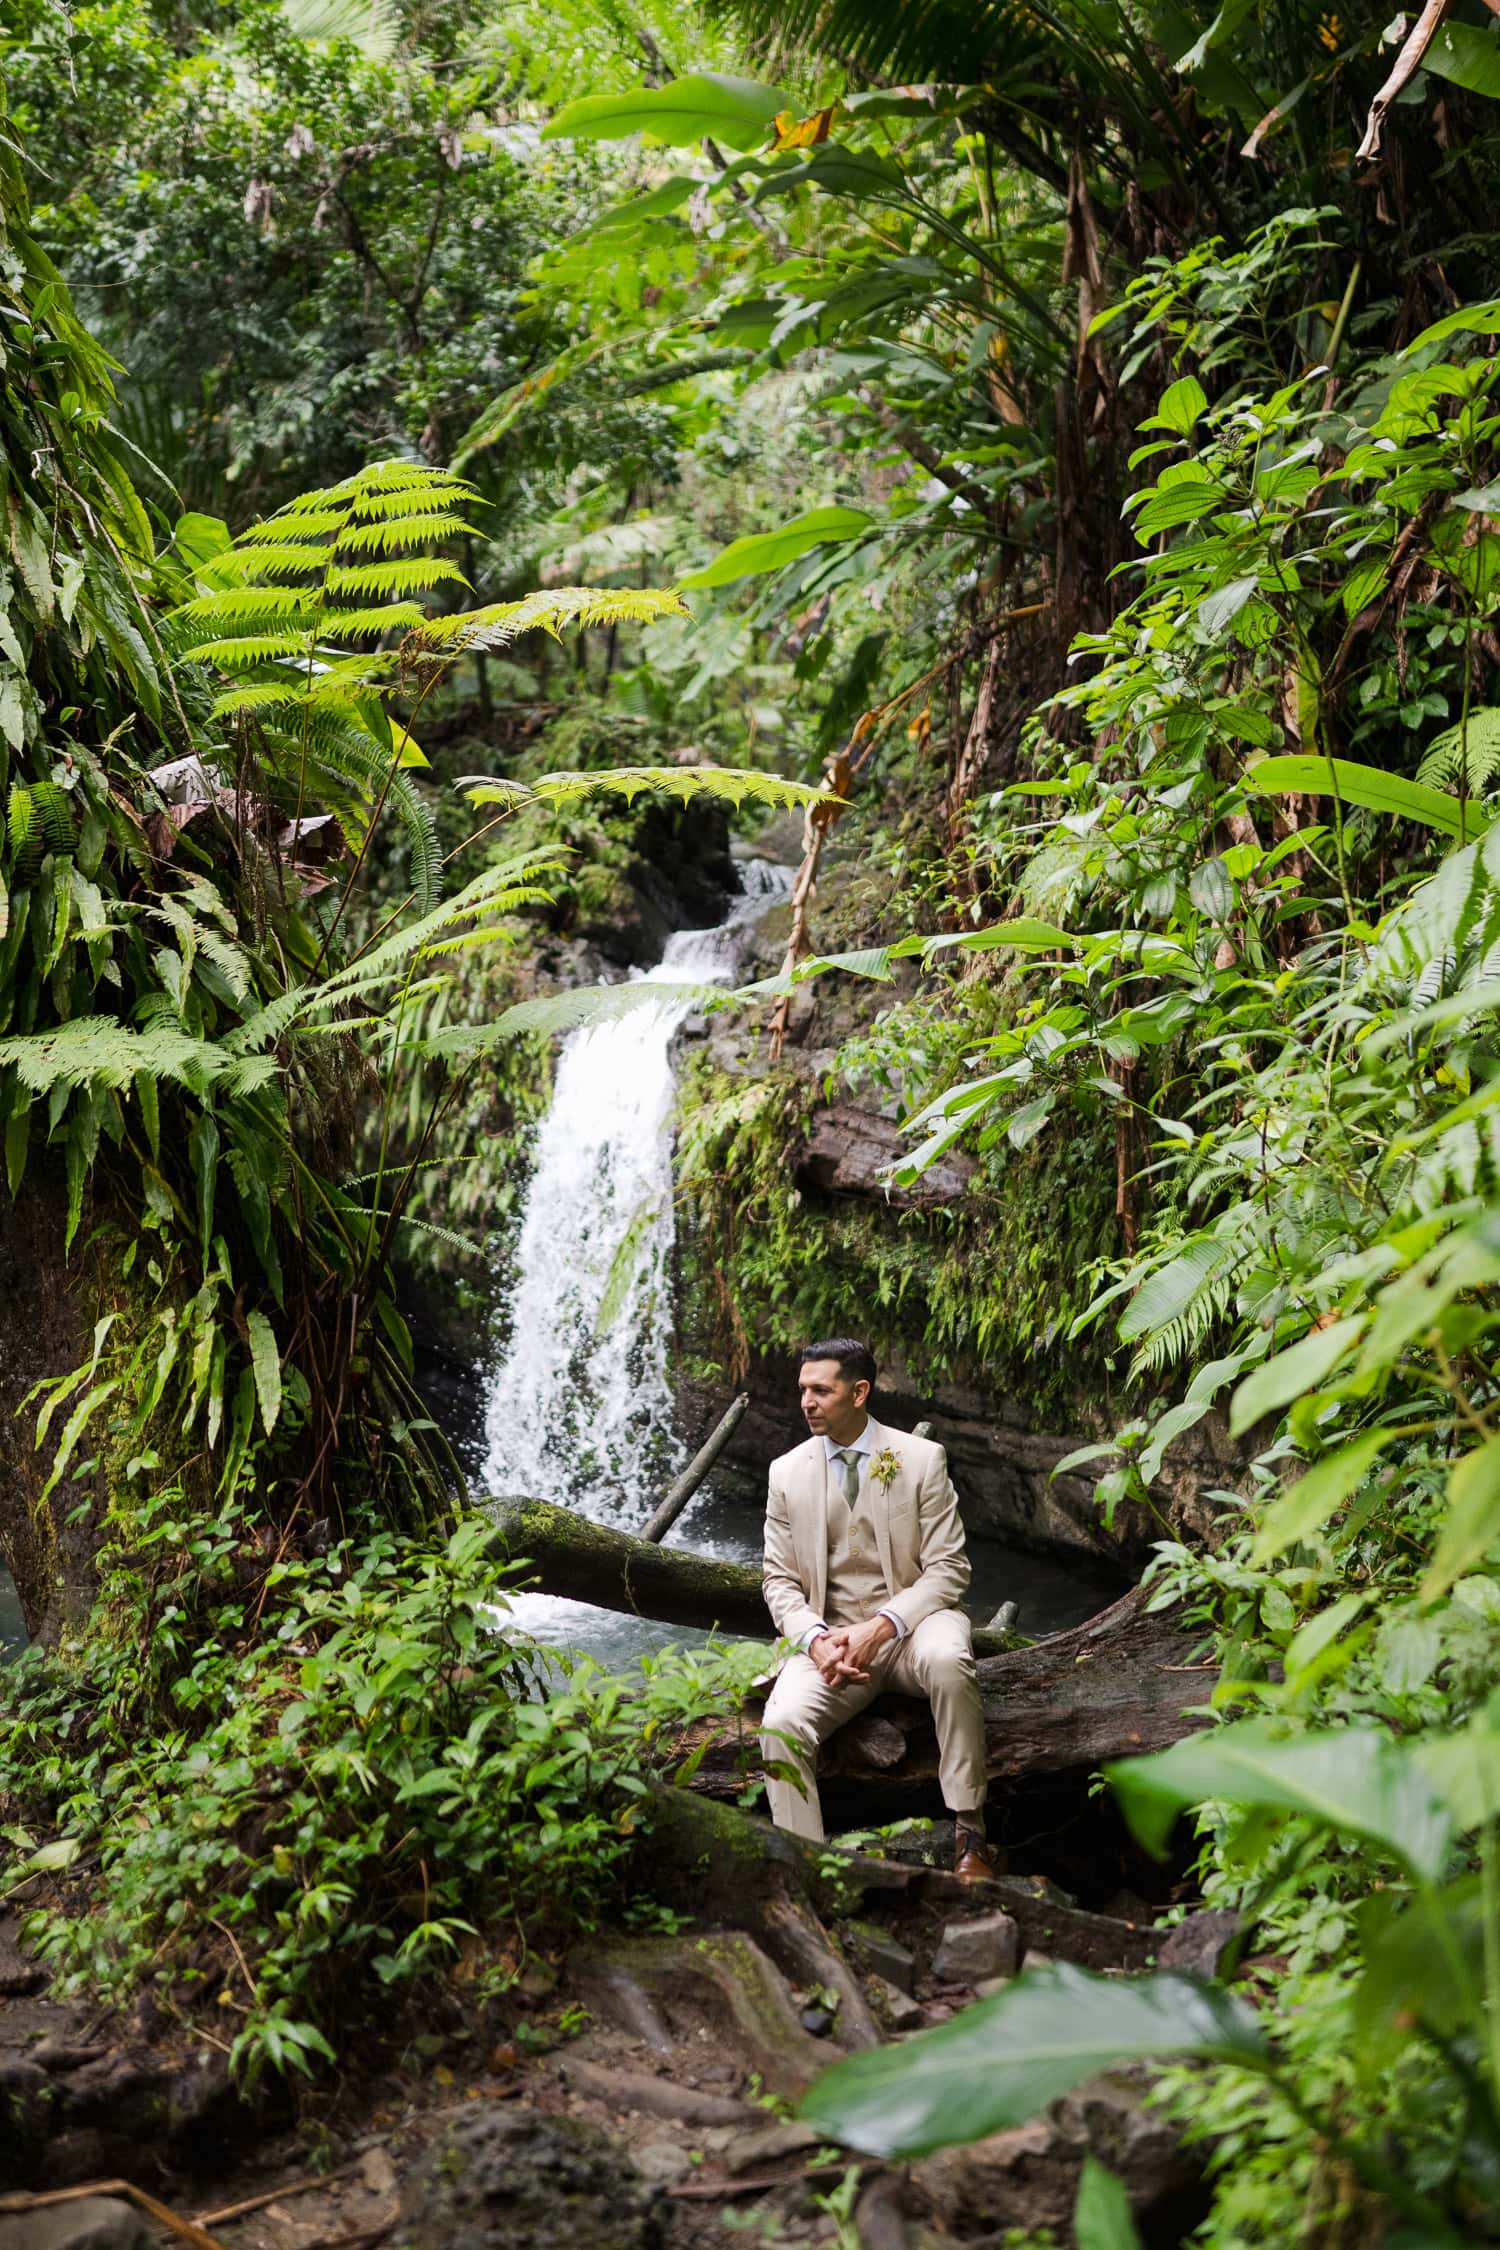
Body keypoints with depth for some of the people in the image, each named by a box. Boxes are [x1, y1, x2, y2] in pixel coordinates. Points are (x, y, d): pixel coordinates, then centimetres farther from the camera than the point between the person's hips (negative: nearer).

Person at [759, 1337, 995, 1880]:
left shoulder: (922, 1459, -2)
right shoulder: (787, 1472, 6)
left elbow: (947, 1570, -6)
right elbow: (779, 1580, 7)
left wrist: (881, 1627, -21)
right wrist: (815, 1640, -14)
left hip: (911, 1623, -2)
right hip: (830, 1638, 2)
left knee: (946, 1658, -37)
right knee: (781, 1723, -27)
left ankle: (970, 1835, -24)